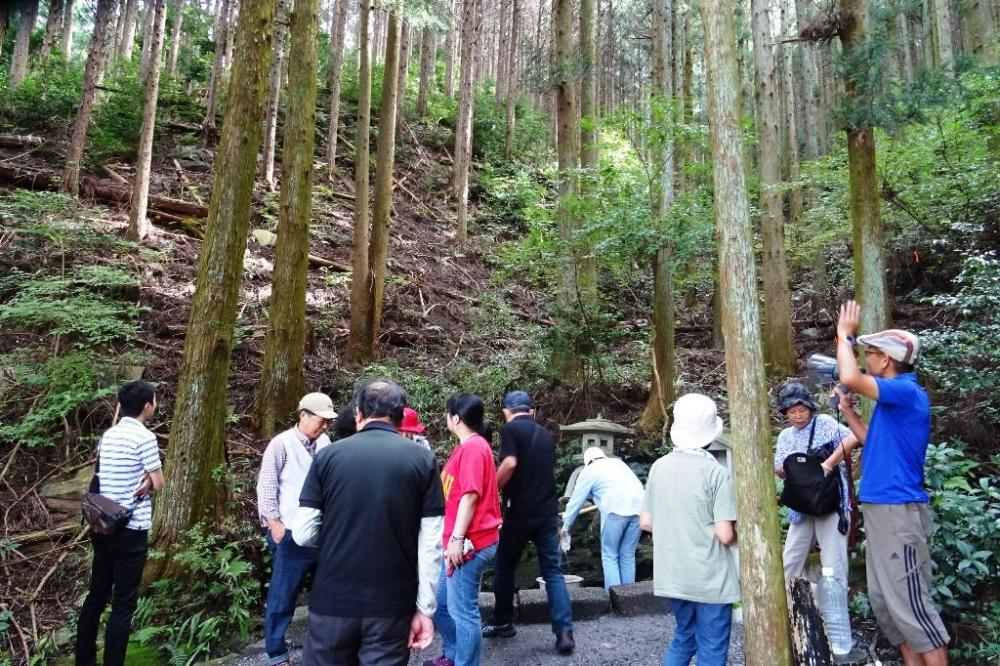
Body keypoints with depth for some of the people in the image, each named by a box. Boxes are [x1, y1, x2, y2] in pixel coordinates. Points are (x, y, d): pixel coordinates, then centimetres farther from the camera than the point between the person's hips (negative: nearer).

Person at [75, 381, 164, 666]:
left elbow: (115, 477, 13)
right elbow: (158, 484, -12)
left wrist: (142, 482, -1)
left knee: (96, 596, 17)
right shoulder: (144, 437, -15)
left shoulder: (108, 435, 8)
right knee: (123, 604, 0)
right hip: (130, 530, -8)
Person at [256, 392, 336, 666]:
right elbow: (266, 486, -7)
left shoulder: (324, 443, 4)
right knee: (282, 597, 7)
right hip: (292, 534, -5)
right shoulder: (282, 443, -8)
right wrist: (274, 523, -8)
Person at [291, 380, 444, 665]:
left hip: (332, 601, 1)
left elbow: (303, 534, -3)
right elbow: (431, 544, -7)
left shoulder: (328, 455, -4)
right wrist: (425, 608, 0)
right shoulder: (422, 459, -5)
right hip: (392, 605, 0)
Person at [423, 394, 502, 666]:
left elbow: (470, 495, -22)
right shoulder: (468, 447, 15)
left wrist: (457, 538, -23)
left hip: (470, 543, -11)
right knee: (442, 603, 20)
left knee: (462, 610, -1)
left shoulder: (473, 447, -16)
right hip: (460, 540, 11)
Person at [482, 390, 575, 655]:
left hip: (519, 512, -5)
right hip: (547, 512, 5)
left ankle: (502, 623, 26)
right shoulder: (545, 435, 15)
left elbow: (509, 464, -20)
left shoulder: (510, 428, -6)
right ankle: (564, 632, -2)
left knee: (504, 569, 14)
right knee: (553, 571, 6)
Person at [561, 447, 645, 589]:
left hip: (616, 510, -5)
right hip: (638, 508, 5)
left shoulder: (589, 470, 15)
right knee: (628, 556, 14)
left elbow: (576, 501, 17)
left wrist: (566, 525, 27)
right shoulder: (617, 462, 30)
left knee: (609, 556, 5)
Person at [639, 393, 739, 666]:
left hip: (672, 576, 5)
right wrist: (737, 535, 4)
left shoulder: (659, 467, 0)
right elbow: (725, 535, -18)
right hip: (709, 579, -5)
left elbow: (645, 522, 5)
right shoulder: (716, 472, -16)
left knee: (685, 638, 24)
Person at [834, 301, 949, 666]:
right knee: (884, 601, 16)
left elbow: (850, 378, -30)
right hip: (880, 509, 10)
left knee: (908, 602, -4)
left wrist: (844, 335, -15)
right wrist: (848, 411, 16)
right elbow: (875, 442, 26)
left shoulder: (907, 391, -15)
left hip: (897, 511, -10)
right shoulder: (893, 399, 15)